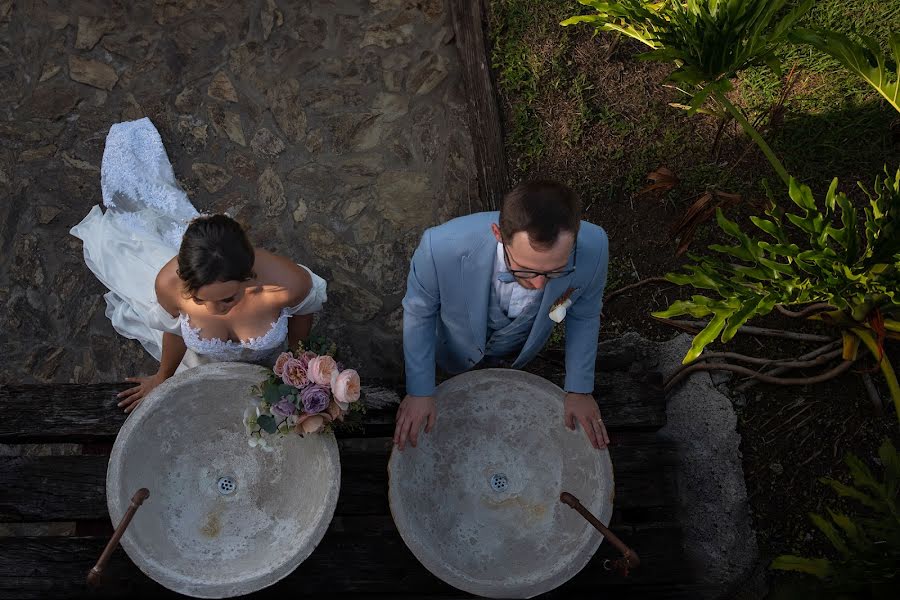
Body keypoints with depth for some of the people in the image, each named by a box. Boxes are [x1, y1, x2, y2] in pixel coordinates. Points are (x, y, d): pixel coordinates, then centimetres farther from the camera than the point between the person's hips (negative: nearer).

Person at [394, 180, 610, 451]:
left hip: (519, 355, 2)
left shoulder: (593, 248, -39)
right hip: (460, 351, -1)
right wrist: (420, 391, -16)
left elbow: (584, 316, -16)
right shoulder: (442, 246, -45)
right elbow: (418, 313, -22)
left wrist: (579, 390, -9)